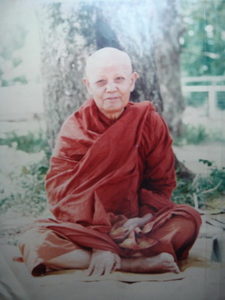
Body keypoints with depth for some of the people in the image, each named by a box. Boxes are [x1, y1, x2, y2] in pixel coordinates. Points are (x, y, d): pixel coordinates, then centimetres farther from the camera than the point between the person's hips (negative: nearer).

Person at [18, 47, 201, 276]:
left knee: (189, 219, -26)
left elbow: (161, 183, 1)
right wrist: (100, 243, -26)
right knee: (33, 242, -30)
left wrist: (143, 218, -21)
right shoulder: (74, 128, -4)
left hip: (135, 226, 1)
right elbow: (61, 192, -12)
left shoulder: (150, 122, 0)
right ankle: (143, 262, -29)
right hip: (83, 228, 0)